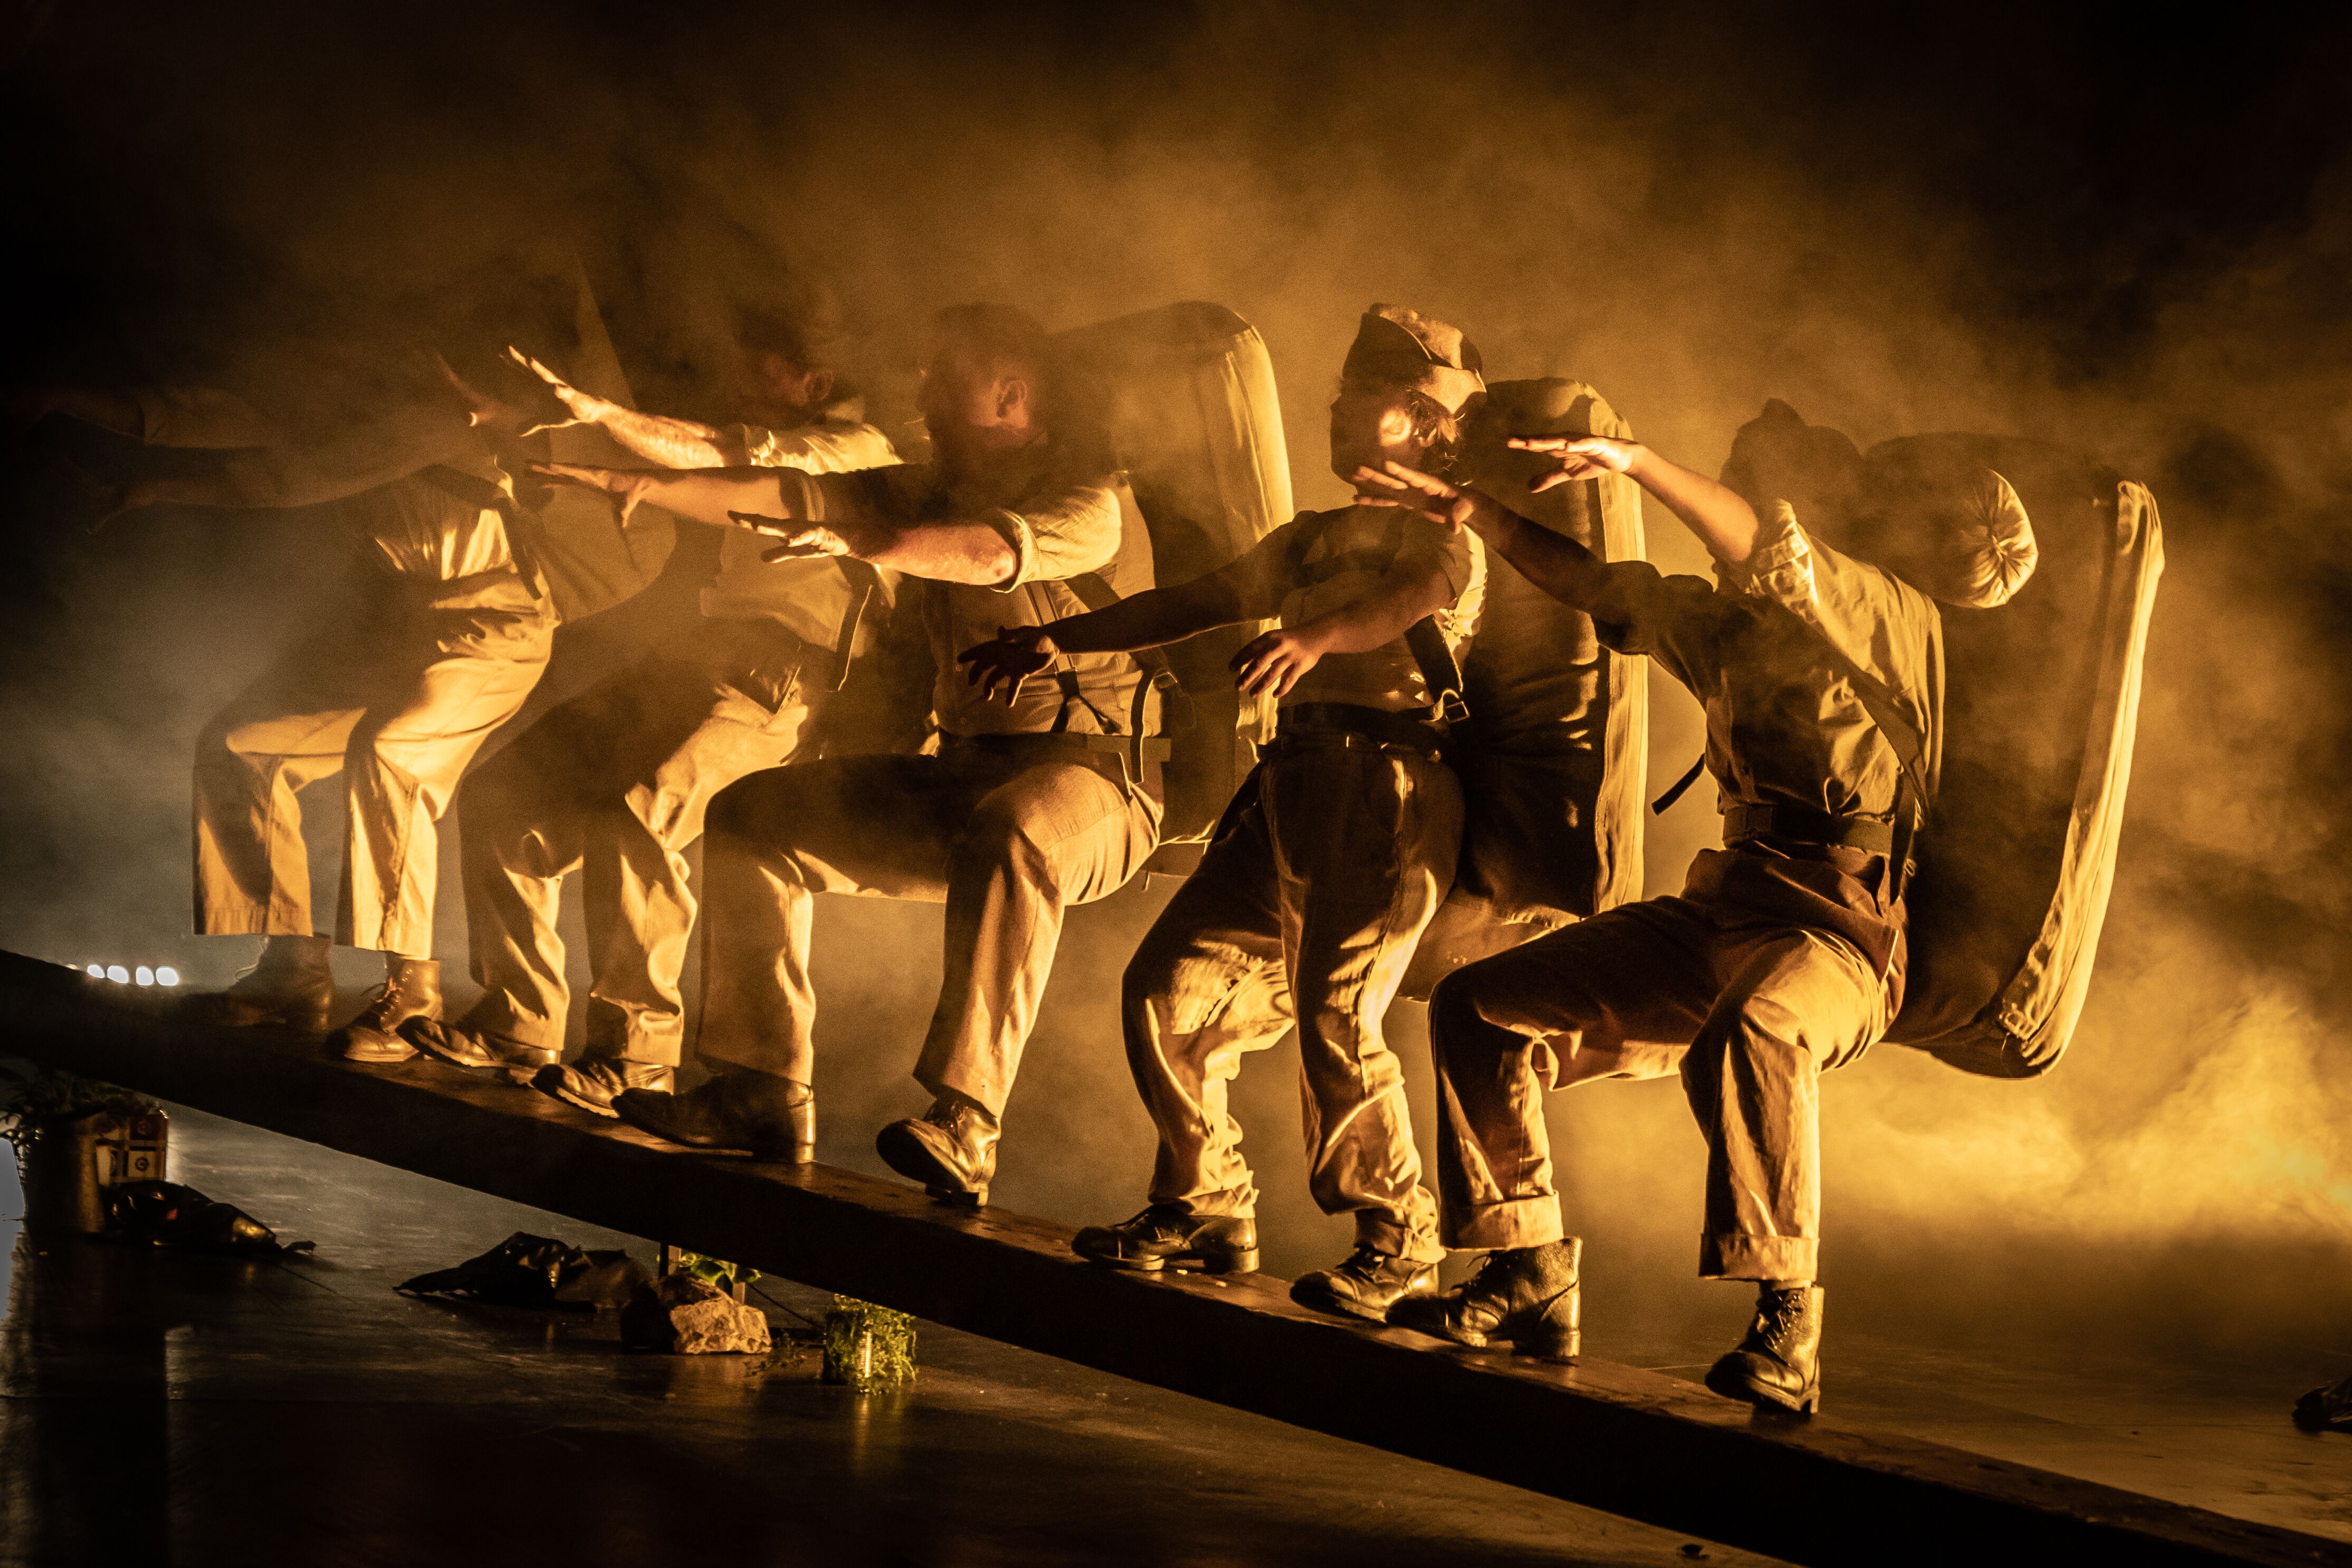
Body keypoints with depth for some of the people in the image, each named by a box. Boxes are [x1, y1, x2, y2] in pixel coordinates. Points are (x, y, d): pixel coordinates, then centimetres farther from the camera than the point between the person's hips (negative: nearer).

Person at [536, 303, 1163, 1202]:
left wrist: (858, 545, -24)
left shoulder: (1086, 503, -9)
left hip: (1085, 773, -8)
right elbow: (779, 500, 8)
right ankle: (763, 1093, -1)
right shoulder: (930, 493, 14)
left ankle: (965, 1126, -47)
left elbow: (990, 554, -32)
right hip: (960, 777, 8)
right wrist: (622, 478, 1)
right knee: (752, 815, 2)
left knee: (1008, 835, -42)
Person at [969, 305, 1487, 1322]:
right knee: (1169, 985, 2)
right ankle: (1206, 1211, 15)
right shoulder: (1314, 540, 27)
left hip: (1388, 789, -8)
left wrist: (1319, 633, -39)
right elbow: (1196, 603, 29)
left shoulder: (1446, 536, 2)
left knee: (1334, 1019, -18)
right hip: (1292, 782, 8)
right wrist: (1057, 641, 25)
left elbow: (1427, 589, -21)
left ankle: (1400, 1246, -2)